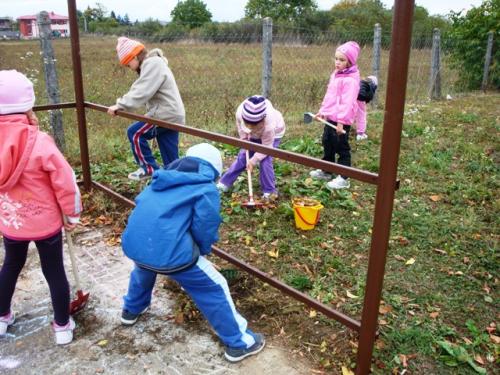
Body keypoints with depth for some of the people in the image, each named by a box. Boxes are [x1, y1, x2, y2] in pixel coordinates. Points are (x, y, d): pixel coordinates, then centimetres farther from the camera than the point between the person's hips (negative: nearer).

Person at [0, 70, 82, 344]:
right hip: (45, 221, -4)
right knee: (54, 272, 12)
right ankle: (62, 326, 28)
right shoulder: (39, 142, -24)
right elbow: (65, 181, -16)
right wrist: (72, 213, -5)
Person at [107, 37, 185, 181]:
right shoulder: (152, 64, 21)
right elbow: (140, 90, 17)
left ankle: (149, 168, 5)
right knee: (171, 161, 10)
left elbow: (141, 92, -23)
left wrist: (120, 105, -22)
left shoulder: (152, 64, -12)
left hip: (166, 114, -10)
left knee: (135, 132, -2)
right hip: (170, 114, 10)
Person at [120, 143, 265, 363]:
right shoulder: (206, 188, 2)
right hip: (170, 251, -7)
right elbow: (205, 227, -5)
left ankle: (131, 310, 63)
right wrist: (203, 250, 19)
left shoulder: (162, 180, 22)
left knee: (143, 270, 42)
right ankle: (239, 343, 21)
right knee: (214, 290, 11)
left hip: (133, 244, 7)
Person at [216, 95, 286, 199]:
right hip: (254, 134, 5)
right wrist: (244, 140, -14)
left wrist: (253, 161, -29)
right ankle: (224, 184, 14)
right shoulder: (240, 112, -37)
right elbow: (240, 126, -10)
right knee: (242, 157, 4)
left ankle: (269, 192, -1)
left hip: (273, 134, -4)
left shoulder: (269, 124, -46)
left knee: (265, 161, -17)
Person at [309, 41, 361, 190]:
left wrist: (341, 120, -26)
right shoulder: (336, 74, 10)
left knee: (341, 148, -1)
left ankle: (343, 178, 9)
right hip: (330, 117, 9)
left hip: (341, 120, -9)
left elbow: (348, 102, -23)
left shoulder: (350, 79, -19)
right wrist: (323, 110, 19)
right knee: (327, 143, 20)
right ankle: (325, 171, 36)